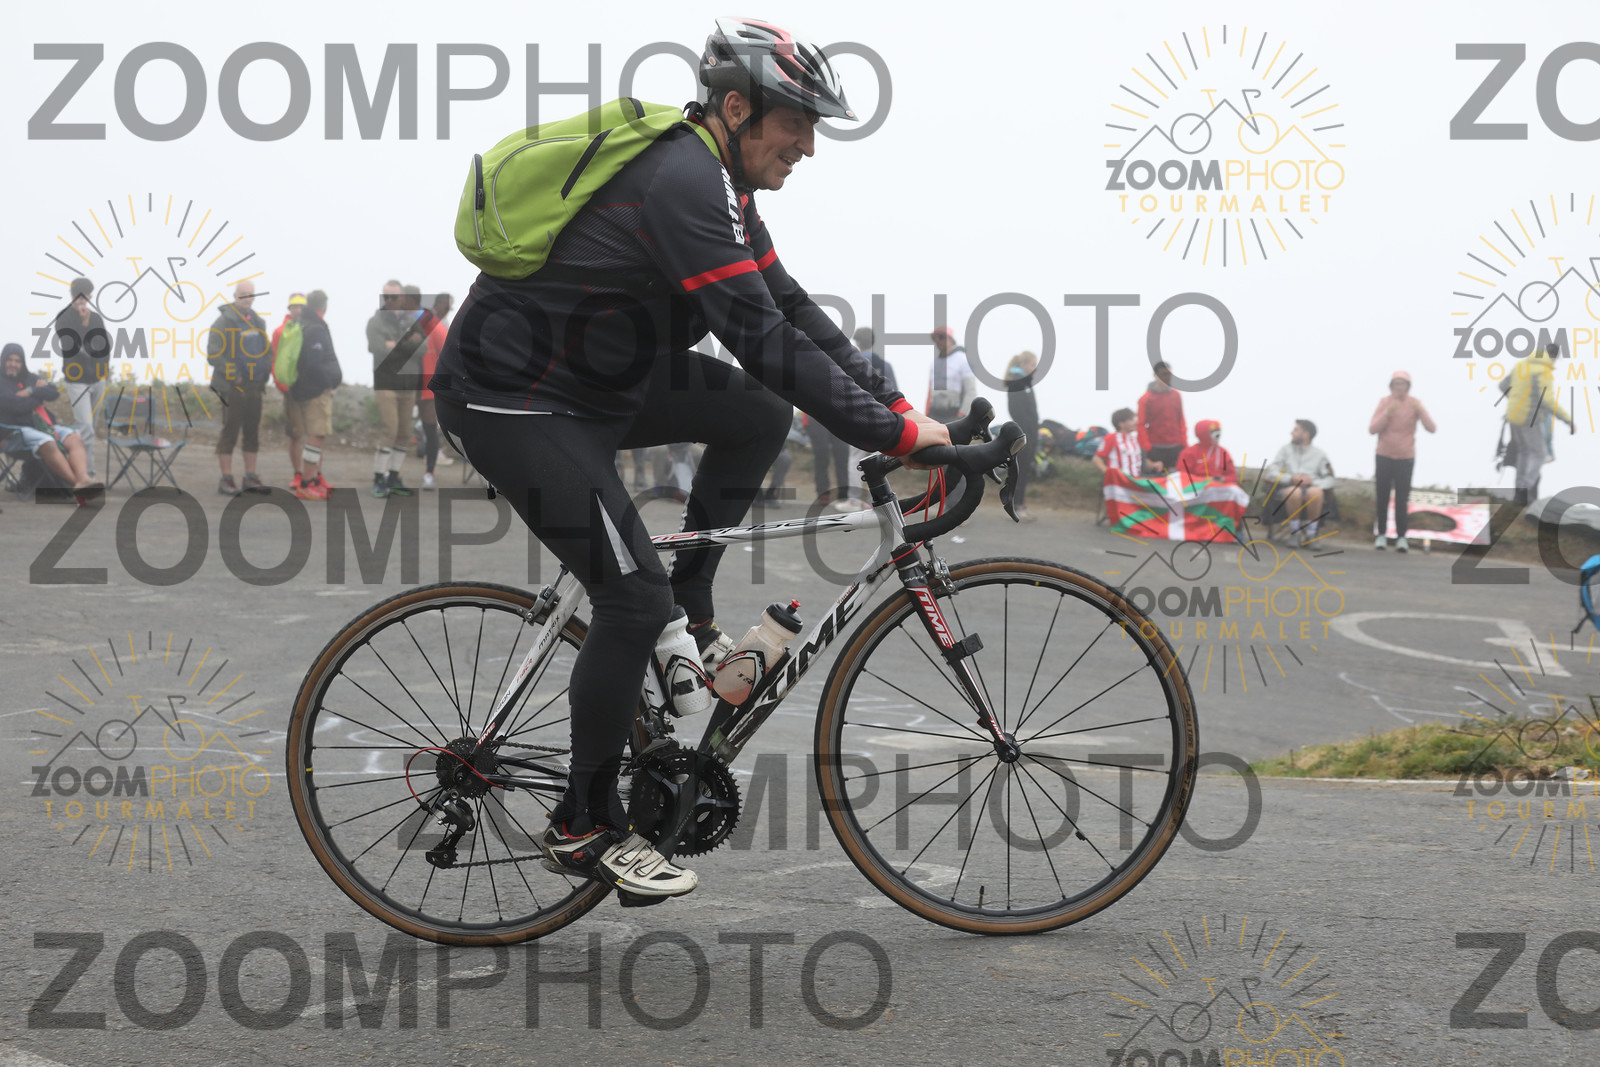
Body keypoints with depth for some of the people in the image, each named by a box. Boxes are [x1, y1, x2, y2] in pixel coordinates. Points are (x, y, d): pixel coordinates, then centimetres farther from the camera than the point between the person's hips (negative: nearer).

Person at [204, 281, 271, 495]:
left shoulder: (258, 323, 15)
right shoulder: (224, 321, -5)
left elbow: (267, 350, 24)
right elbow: (213, 354, -11)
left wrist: (265, 374, 8)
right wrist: (232, 376, -15)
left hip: (254, 387, 6)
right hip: (233, 387, -6)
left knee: (253, 432, 8)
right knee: (230, 431, -5)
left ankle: (251, 477, 15)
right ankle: (226, 479, -2)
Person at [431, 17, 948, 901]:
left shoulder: (718, 182, 8)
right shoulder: (684, 184, -24)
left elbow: (792, 310, 10)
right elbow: (763, 340, -29)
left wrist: (896, 409, 2)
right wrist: (891, 433, -26)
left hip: (594, 386, 10)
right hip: (511, 404, -10)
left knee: (759, 417, 5)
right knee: (632, 599, -12)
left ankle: (690, 613, 13)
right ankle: (584, 828, 0)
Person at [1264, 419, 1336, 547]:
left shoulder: (1319, 454, 18)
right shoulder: (1285, 450, 21)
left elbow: (1329, 480, 6)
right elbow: (1269, 473, 8)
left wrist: (1313, 482, -14)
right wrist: (1291, 478, -9)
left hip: (1310, 487, 0)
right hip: (1287, 488, 0)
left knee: (1315, 492, -38)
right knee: (1295, 492, -38)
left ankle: (1311, 534, -23)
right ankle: (1294, 533, -21)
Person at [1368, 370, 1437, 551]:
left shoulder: (1415, 404, -3)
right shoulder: (1384, 402, -2)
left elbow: (1432, 429, -12)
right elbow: (1372, 429, -11)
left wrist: (1419, 410, -25)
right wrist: (1387, 413, -24)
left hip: (1406, 457, -1)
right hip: (1384, 456, 1)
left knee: (1402, 499, -6)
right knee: (1382, 497, 1)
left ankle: (1401, 537, -5)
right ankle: (1381, 535, 8)